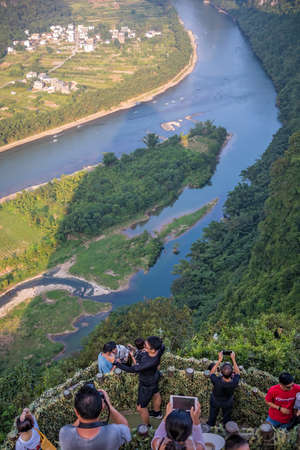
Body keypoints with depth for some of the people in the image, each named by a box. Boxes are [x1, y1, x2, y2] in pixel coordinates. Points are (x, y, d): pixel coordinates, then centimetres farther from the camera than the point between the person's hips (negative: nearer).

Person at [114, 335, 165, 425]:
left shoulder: (150, 363, -46)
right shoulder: (159, 348, -28)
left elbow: (132, 370, -40)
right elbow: (162, 346, -2)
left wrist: (116, 363, -35)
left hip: (147, 385, -7)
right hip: (154, 376, 8)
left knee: (141, 408, 16)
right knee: (155, 394, 35)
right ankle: (157, 413, 64)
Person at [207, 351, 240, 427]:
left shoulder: (217, 382, -44)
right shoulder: (234, 383, -39)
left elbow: (212, 372, -22)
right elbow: (237, 372, -16)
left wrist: (219, 360, -24)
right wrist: (233, 359, -16)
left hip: (215, 401, 0)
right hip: (228, 403, 1)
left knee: (212, 416, 29)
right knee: (227, 418, 30)